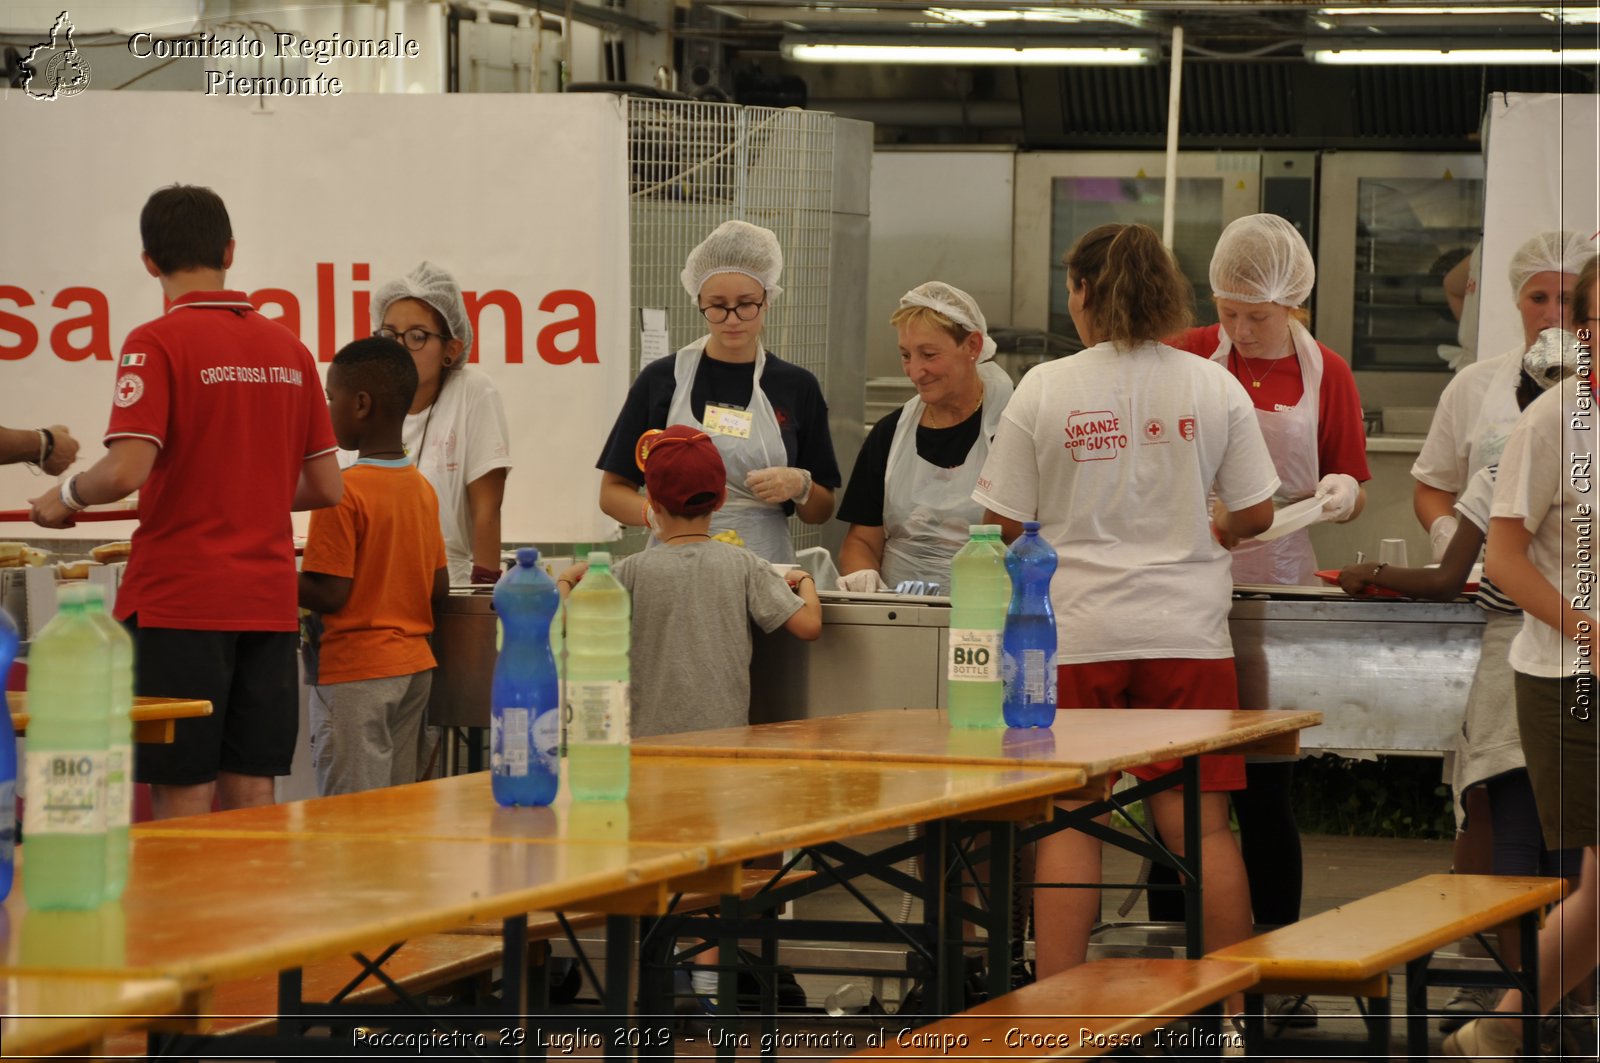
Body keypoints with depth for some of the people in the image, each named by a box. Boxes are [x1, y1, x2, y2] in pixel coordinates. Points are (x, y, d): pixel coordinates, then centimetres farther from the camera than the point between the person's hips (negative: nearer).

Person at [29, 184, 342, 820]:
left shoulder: (158, 344, -9)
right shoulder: (289, 350, 8)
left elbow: (127, 471, -19)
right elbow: (326, 487, 11)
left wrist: (64, 498, 0)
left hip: (180, 604, -5)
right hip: (268, 601, 5)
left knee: (182, 800, -2)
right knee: (251, 799, 8)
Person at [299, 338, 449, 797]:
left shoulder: (343, 491, -15)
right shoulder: (423, 489, 9)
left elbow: (329, 593, -17)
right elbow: (439, 588, 12)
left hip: (355, 672, -8)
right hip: (414, 664, 8)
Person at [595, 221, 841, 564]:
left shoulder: (796, 387, 10)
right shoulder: (662, 380, 7)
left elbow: (821, 511, 15)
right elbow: (613, 491, 8)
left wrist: (799, 487, -6)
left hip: (766, 565, 1)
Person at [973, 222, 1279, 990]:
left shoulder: (1044, 389, -4)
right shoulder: (1214, 387, 1)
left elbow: (1005, 523, -1)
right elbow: (1257, 513, 5)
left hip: (1077, 631, -1)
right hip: (1187, 629, 1)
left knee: (1069, 821, 4)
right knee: (1201, 822, 4)